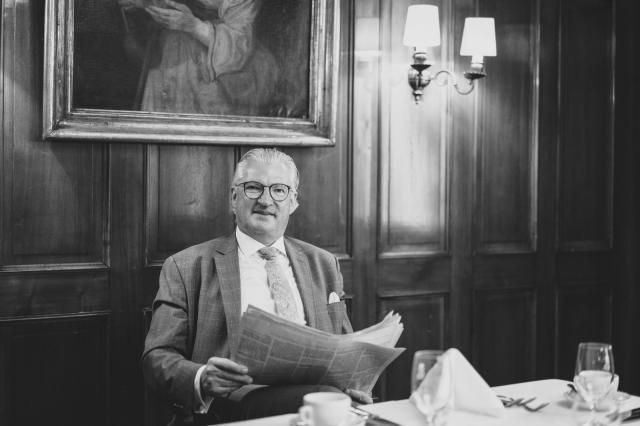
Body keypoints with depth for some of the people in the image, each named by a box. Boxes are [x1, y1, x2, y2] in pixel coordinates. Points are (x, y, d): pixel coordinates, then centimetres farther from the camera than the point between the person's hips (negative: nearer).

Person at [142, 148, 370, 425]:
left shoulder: (323, 265, 21)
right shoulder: (186, 267, 9)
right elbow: (157, 358, 3)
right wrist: (201, 379, -21)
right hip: (235, 399, -4)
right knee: (325, 397, -34)